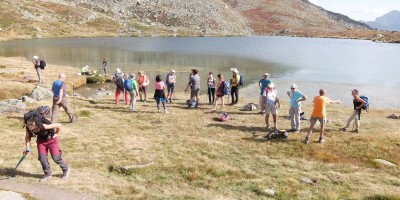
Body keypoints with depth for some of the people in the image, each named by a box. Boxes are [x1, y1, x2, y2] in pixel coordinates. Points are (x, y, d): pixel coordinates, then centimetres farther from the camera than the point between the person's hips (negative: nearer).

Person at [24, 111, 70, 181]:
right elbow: (27, 137, -7)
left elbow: (58, 125, -32)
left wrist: (56, 134, -16)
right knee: (42, 158, -3)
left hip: (51, 140, -4)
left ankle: (66, 169, 23)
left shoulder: (44, 126, -41)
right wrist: (27, 149, -18)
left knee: (56, 158, -4)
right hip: (41, 141, 5)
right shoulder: (28, 128, -26)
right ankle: (48, 174, 19)